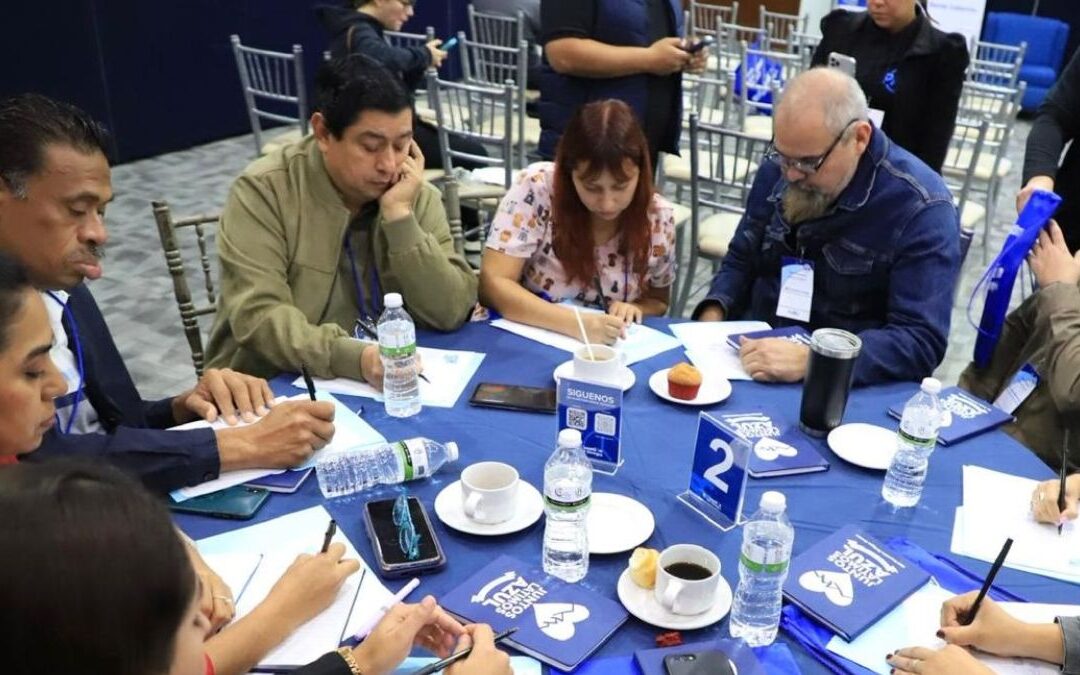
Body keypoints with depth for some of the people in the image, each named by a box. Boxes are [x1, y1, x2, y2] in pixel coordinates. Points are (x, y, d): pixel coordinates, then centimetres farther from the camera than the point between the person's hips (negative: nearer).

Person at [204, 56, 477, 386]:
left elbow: (451, 313, -9)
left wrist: (399, 216, -17)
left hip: (384, 384, 3)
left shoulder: (418, 195, -1)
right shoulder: (264, 190, -11)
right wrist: (354, 357, -35)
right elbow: (257, 316, -21)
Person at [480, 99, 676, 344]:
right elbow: (492, 284, -19)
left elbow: (658, 302, 7)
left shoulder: (658, 217, -8)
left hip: (607, 352, 2)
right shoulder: (536, 188, -16)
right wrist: (576, 323, -29)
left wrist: (634, 309, -15)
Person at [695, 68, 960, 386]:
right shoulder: (777, 171, 1)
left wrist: (810, 360, -30)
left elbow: (922, 341, -19)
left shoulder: (921, 208, -15)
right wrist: (712, 316, -6)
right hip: (753, 355, 3)